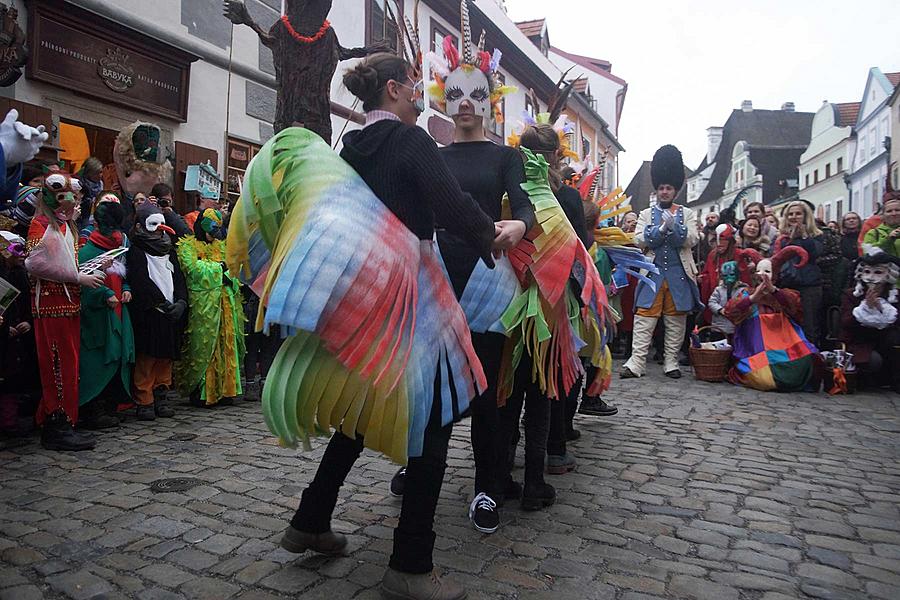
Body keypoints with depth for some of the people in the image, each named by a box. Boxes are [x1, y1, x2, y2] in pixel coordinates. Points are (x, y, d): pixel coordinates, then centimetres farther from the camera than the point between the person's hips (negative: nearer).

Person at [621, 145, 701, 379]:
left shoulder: (687, 214, 10)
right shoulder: (646, 214, 11)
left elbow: (691, 240, -4)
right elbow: (639, 239, -3)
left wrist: (674, 224, -16)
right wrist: (663, 227, -12)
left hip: (679, 275, 1)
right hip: (652, 274, 0)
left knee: (676, 321, 5)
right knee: (644, 319, -4)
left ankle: (671, 363, 14)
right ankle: (636, 363, -4)